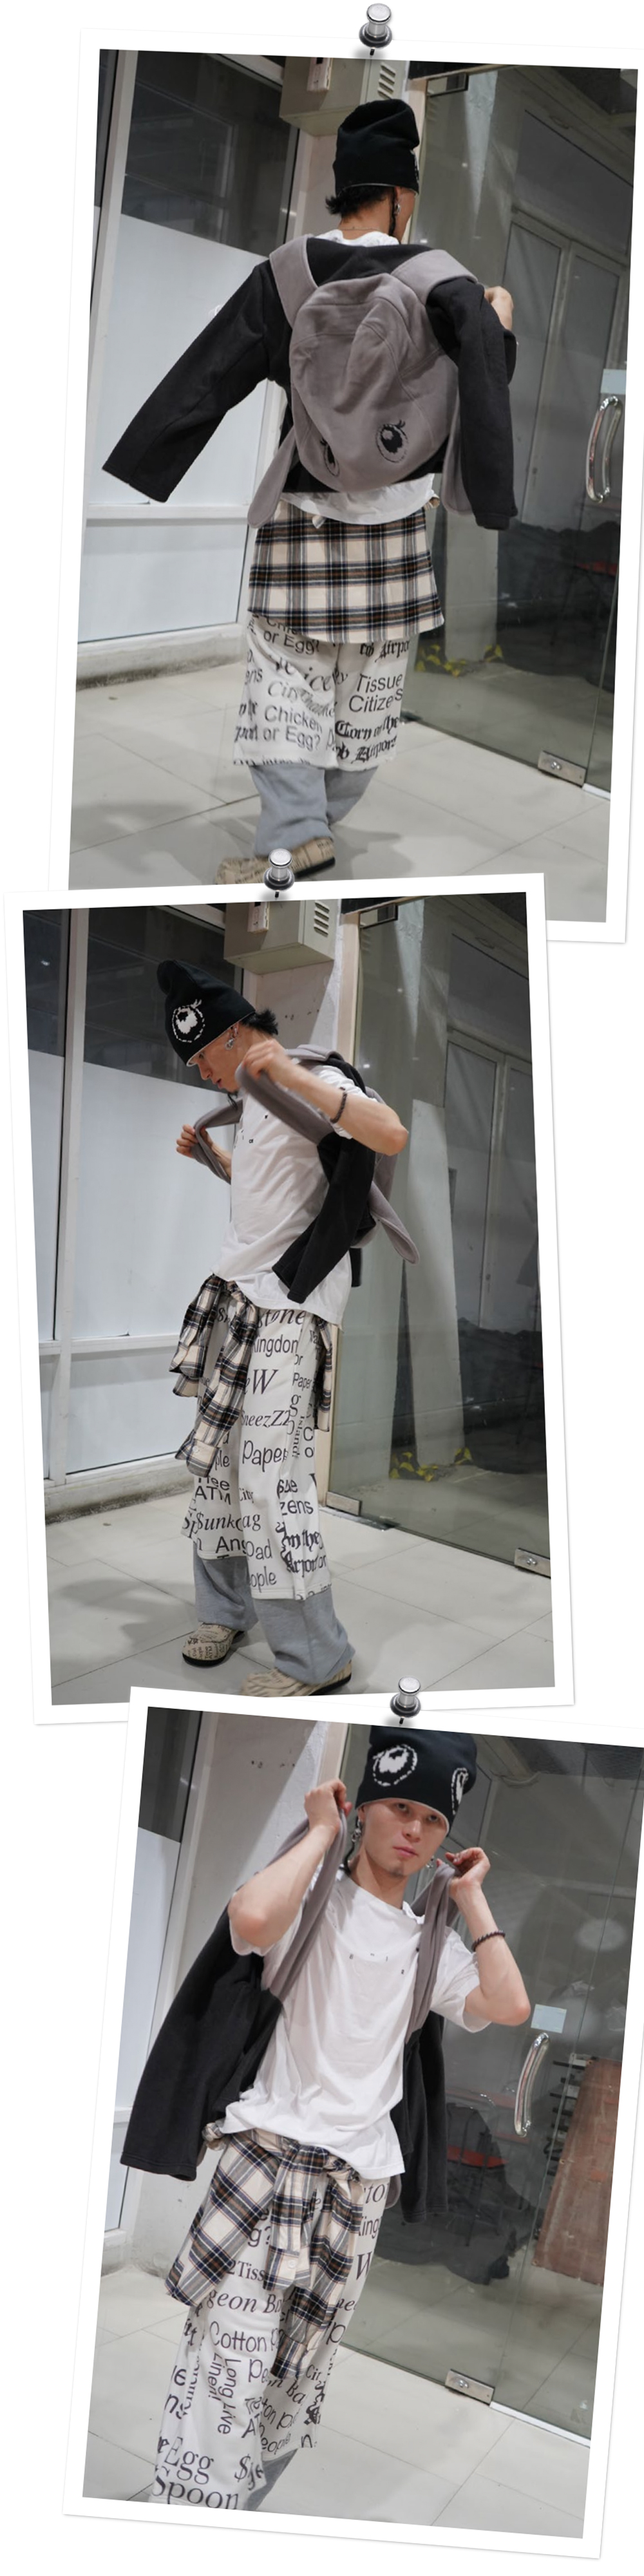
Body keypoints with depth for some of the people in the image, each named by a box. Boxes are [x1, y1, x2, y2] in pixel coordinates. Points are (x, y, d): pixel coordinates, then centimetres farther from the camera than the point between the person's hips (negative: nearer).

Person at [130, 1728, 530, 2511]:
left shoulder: (432, 1940, 15)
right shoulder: (314, 1895, 0)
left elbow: (510, 2006, -1)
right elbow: (252, 1919, -25)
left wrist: (471, 1897, 6)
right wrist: (322, 1830, -11)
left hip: (358, 2187, 6)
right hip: (268, 2159, -6)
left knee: (294, 2392, 9)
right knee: (226, 2380, -14)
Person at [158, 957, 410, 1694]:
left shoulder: (316, 1080, -10)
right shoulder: (255, 1098, 18)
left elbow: (392, 1136, -30)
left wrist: (294, 1078, -35)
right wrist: (208, 1154, 25)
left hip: (288, 1308, -10)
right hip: (237, 1298, 10)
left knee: (270, 1474, -15)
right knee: (217, 1460, 12)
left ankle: (315, 1655, -9)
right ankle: (225, 1609, 27)